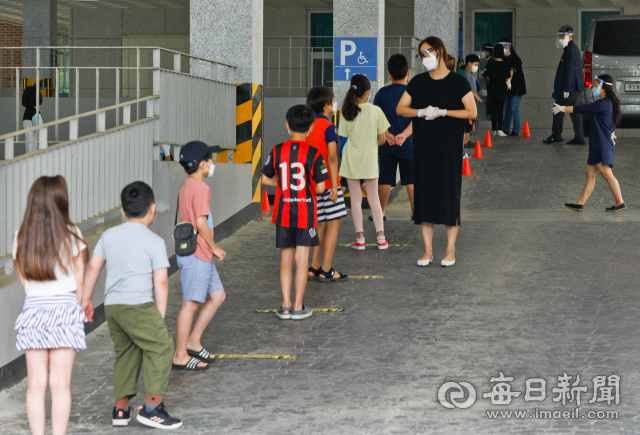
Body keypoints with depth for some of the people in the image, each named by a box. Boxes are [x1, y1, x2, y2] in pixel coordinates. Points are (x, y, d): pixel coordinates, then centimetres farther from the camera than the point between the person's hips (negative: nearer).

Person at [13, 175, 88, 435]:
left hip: (32, 309, 3)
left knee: (36, 385, 4)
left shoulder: (21, 238, 4)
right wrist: (78, 307, 14)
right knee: (60, 384, -1)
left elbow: (24, 281, 9)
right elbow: (79, 282, -1)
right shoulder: (71, 235, -5)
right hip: (64, 308, -2)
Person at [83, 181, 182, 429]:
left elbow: (93, 268, 16)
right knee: (161, 348, 0)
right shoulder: (154, 242, -4)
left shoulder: (109, 235, 12)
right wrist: (160, 316, 1)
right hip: (138, 305, -7)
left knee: (125, 353, 17)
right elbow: (161, 282, -6)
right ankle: (152, 408, -3)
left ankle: (121, 409, 19)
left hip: (111, 305, 7)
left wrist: (86, 300, 26)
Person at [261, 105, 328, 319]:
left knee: (286, 259, 11)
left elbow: (266, 179, 5)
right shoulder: (314, 154, -11)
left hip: (283, 213, 3)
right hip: (306, 213, -3)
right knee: (302, 260, 4)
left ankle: (286, 306, 11)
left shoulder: (277, 151, -2)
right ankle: (298, 307, 6)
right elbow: (320, 187, -10)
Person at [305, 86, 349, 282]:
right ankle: (326, 270, -2)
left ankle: (314, 268, 14)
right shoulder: (328, 127, -12)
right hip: (327, 183, -7)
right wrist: (334, 185, -19)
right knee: (334, 224, -1)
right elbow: (332, 157, -19)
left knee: (321, 225, 14)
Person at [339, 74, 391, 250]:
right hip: (370, 161, 0)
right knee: (374, 198, 12)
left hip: (351, 161, 0)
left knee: (355, 199, 7)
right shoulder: (376, 111, -8)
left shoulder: (347, 112, -8)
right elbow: (382, 138, -4)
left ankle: (360, 238, 5)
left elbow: (344, 138, -5)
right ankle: (381, 237, 8)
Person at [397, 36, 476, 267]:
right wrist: (422, 112, -11)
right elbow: (400, 108, 7)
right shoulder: (418, 82, 8)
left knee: (450, 193, -2)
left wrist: (442, 112, -15)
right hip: (423, 145, 3)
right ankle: (427, 250, 10)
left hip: (449, 146, -3)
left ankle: (450, 250, 7)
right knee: (424, 193, 2)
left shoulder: (457, 82, -3)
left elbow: (472, 112, -7)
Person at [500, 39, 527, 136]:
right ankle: (505, 129, 13)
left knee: (514, 108, -8)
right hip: (508, 87, 7)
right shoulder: (505, 59, 8)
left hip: (517, 87, -7)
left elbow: (512, 70, -28)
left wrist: (509, 78, -44)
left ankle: (516, 130, -4)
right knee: (507, 108, 8)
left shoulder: (515, 58, -12)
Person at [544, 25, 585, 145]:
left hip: (570, 87, -10)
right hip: (576, 87, 10)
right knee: (575, 112, 9)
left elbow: (569, 70, -21)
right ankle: (579, 138, 9)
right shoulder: (573, 48, 17)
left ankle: (556, 135, 7)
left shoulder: (571, 50, -16)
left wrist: (566, 89, -23)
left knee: (558, 111, 0)